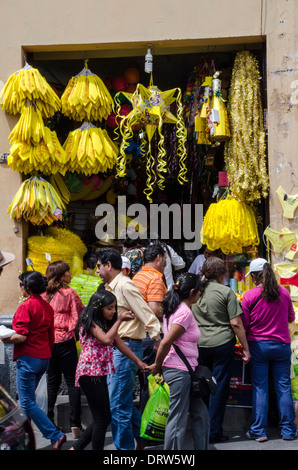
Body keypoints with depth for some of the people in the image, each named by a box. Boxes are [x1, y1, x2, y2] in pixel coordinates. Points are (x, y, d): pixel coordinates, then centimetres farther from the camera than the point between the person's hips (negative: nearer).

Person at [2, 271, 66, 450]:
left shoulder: (26, 306, -14)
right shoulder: (47, 306, 10)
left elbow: (21, 336, -20)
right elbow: (51, 336, 15)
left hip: (28, 358, -9)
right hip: (44, 357, 9)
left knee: (27, 403, -3)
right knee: (26, 399, 18)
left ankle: (55, 436, -8)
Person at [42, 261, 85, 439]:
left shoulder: (44, 294, 6)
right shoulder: (69, 293, -7)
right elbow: (81, 314, -5)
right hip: (65, 340, -5)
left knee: (52, 381, 14)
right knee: (72, 382, 1)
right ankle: (75, 424, -2)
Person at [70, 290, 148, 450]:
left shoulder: (107, 323, 15)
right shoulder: (89, 322, -11)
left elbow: (119, 343, 15)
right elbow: (106, 339, -24)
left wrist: (139, 362, 11)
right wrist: (119, 320, -15)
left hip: (100, 373, 9)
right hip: (90, 373, -9)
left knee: (104, 418, 12)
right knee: (102, 418, -6)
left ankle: (76, 448, 20)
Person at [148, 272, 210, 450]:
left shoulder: (175, 308, 13)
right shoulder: (185, 312, -17)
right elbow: (166, 343, -21)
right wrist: (157, 366, -9)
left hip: (185, 371, 10)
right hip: (179, 370, -10)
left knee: (200, 413, 16)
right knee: (178, 420, -1)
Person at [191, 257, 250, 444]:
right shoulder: (226, 292, -7)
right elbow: (236, 323, -9)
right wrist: (246, 348, -2)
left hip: (199, 345, 5)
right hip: (222, 344, -5)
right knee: (220, 388, 3)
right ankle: (215, 432, 7)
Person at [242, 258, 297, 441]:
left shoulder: (250, 296, -11)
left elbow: (244, 324, -6)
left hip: (258, 345, -2)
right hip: (281, 344, 2)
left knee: (260, 388, 5)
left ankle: (259, 431, 8)